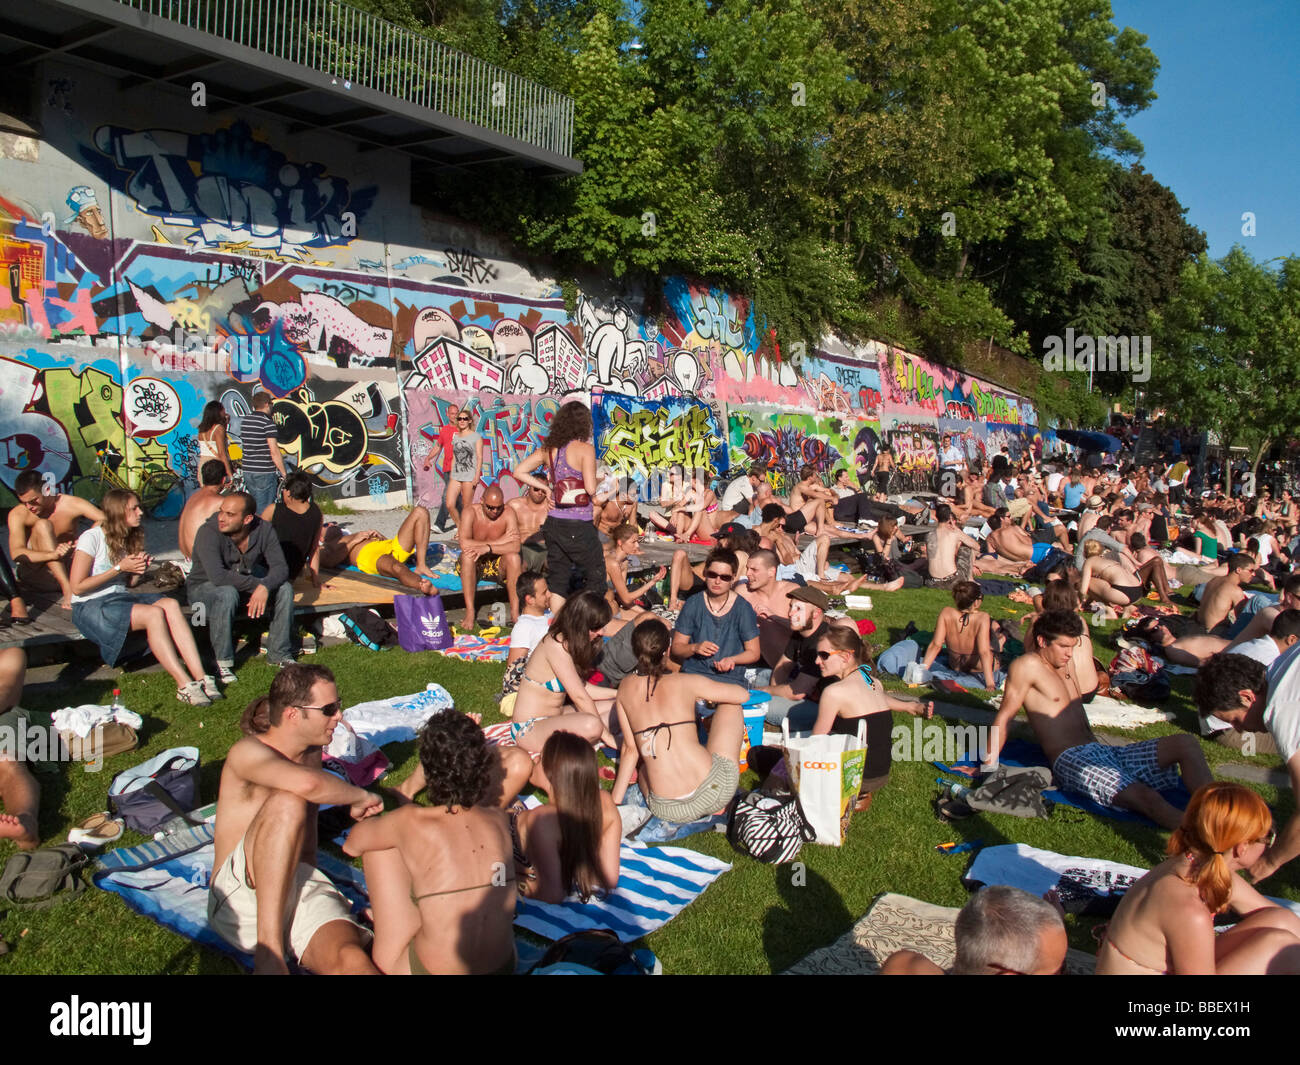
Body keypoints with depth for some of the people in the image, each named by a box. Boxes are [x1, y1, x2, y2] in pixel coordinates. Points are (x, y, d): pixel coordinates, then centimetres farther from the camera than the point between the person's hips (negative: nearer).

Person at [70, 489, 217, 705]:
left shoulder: (128, 538, 15)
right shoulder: (92, 538, -8)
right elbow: (77, 587, -12)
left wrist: (138, 569, -2)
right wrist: (119, 568, -13)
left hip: (120, 598, 7)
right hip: (91, 607, -7)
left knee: (171, 604, -25)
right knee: (154, 613, -33)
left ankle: (200, 677, -36)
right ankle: (184, 685, -35)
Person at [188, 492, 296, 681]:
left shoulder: (263, 529, -14)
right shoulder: (209, 532, -26)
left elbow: (280, 568, -18)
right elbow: (218, 576, -37)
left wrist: (264, 587, -38)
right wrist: (256, 583, -33)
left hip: (247, 585, 4)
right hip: (205, 587, -4)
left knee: (284, 588, -18)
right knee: (228, 594, -37)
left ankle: (278, 653, -6)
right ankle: (223, 662, -24)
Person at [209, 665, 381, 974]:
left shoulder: (311, 752, 16)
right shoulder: (248, 752, -8)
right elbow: (307, 784, -29)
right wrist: (360, 797, -14)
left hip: (302, 889, 4)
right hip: (242, 892, -4)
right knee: (287, 801, -33)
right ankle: (269, 949, -30)